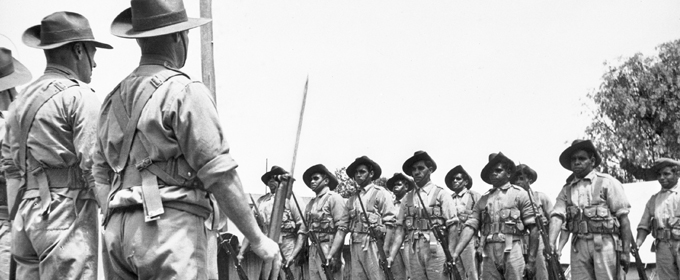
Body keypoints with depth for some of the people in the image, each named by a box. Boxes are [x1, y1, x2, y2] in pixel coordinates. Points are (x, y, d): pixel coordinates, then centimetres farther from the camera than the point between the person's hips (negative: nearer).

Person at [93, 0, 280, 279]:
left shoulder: (113, 100, 18)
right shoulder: (183, 92, -5)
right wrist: (258, 239, -4)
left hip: (117, 230, 8)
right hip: (171, 226, -8)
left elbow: (102, 178, 17)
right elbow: (219, 175, -10)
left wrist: (117, 232, 20)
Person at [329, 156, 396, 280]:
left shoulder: (381, 194, 1)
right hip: (355, 248, 5)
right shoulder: (351, 200, 17)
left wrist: (385, 252, -16)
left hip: (374, 246, -5)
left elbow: (389, 225, -6)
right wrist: (330, 254, 5)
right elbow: (342, 229, 14)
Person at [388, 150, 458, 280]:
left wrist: (450, 256, -13)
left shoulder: (442, 194, 2)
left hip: (436, 249, -4)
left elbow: (453, 227, -3)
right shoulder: (407, 198, 13)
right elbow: (400, 229, 10)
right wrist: (391, 256, -1)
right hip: (414, 251, 4)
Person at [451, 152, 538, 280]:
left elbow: (533, 228, 1)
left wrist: (531, 260, -5)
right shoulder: (484, 199, 16)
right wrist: (456, 253, -6)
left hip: (513, 250, -3)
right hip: (489, 254, 3)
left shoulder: (519, 194, 7)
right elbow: (470, 227, 7)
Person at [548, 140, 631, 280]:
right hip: (579, 246, 4)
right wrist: (551, 243, -17)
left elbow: (623, 217, 0)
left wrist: (626, 250, -6)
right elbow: (557, 216, 1)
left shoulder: (607, 182, 3)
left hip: (604, 243, -3)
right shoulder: (567, 189, 14)